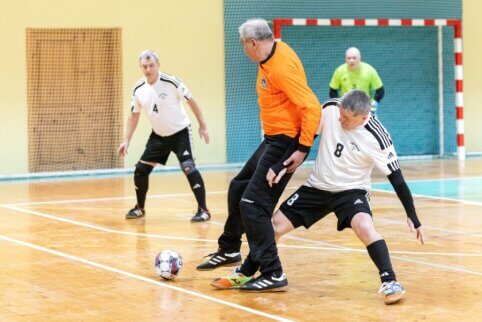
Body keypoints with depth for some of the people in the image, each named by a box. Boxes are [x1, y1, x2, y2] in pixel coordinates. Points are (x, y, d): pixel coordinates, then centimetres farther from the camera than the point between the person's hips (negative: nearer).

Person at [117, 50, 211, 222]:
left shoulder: (171, 82, -20)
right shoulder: (138, 89, -6)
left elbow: (191, 101, -10)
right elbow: (134, 115, 6)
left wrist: (202, 126, -10)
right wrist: (126, 140, 2)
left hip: (180, 132, -5)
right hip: (158, 135, 5)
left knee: (188, 167, -21)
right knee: (140, 169, 2)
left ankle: (203, 210, -14)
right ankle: (140, 208, 23)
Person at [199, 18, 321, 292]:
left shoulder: (281, 67, -24)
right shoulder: (274, 51, 5)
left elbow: (312, 107, -27)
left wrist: (303, 149, -25)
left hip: (286, 143, -10)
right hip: (273, 138, 10)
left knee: (253, 205, -12)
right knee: (239, 188, 22)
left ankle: (273, 275, -9)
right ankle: (229, 251, 39)